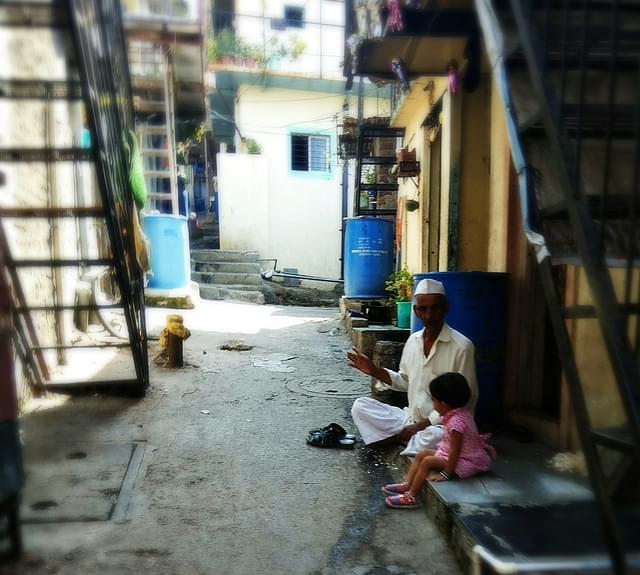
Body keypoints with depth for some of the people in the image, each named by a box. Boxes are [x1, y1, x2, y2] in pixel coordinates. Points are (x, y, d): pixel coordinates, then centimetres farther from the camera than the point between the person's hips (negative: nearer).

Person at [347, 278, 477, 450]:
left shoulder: (461, 346, -15)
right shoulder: (413, 340, 5)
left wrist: (425, 424, -16)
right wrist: (374, 370, 2)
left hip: (440, 424, -6)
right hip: (410, 420, 6)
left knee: (435, 436, -39)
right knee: (360, 406, -4)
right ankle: (411, 439, -16)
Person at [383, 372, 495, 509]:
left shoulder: (456, 422, -30)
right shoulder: (460, 412, 0)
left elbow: (454, 451, -27)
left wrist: (446, 474, -21)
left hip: (464, 463, -10)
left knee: (428, 462, -17)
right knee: (422, 454, 5)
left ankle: (411, 497, -9)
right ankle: (407, 485, 5)